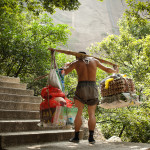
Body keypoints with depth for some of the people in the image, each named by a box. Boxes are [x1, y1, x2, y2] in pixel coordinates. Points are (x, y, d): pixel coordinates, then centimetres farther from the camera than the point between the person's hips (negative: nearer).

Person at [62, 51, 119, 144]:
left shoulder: (76, 63, 10)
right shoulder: (94, 60, 15)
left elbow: (64, 72, 20)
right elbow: (107, 69, 23)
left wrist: (66, 65, 41)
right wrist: (115, 71, 42)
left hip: (81, 87, -1)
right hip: (93, 88, 1)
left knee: (79, 112, 6)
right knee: (92, 114, 6)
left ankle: (76, 136, 3)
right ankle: (91, 137, -2)